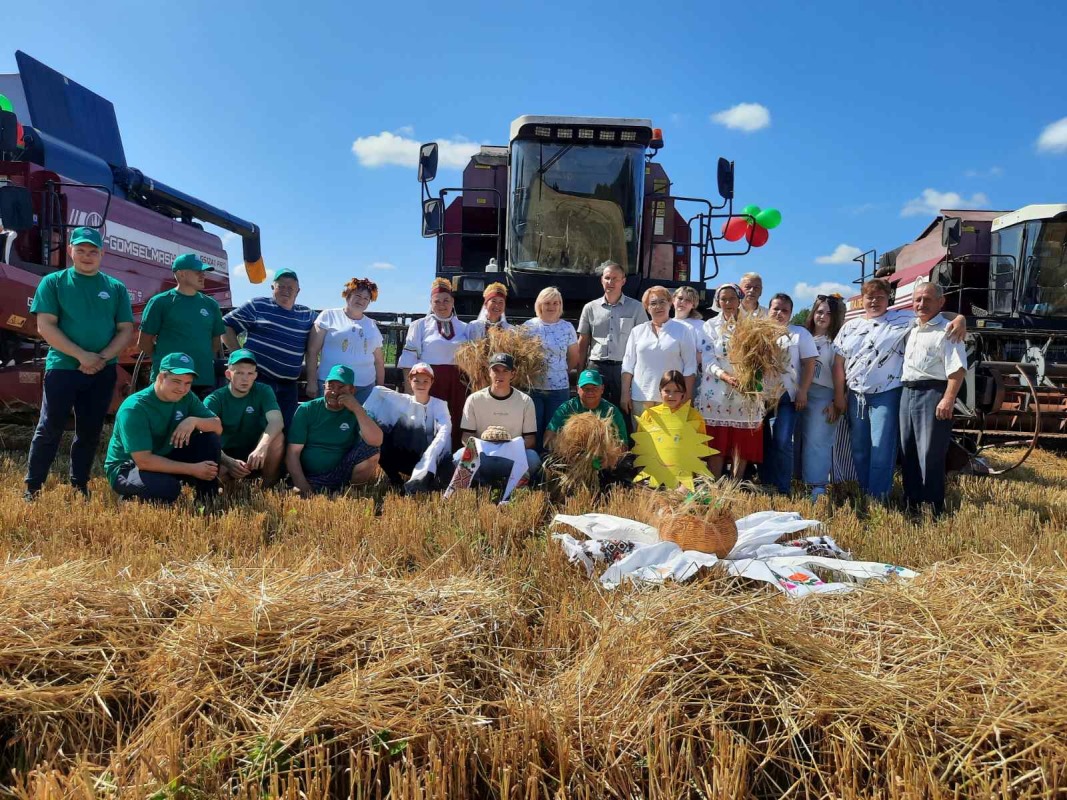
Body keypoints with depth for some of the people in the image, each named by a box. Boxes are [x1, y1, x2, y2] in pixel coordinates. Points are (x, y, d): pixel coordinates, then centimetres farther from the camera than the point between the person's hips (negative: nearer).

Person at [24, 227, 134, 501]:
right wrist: (82, 356, -14)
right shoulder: (53, 282, 2)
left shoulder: (116, 287, 9)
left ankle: (79, 487, 19)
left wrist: (102, 358, -10)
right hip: (62, 368, -2)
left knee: (90, 432, 8)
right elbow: (45, 327, -6)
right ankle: (32, 488, 9)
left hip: (103, 372, 2)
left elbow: (126, 330, 5)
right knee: (49, 429, -1)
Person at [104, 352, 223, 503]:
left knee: (210, 440, -13)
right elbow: (143, 461, -29)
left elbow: (218, 427, -7)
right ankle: (131, 498, -3)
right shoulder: (134, 408, -24)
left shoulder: (186, 398, -5)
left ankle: (207, 500, -5)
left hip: (164, 459, 6)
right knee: (168, 487, -37)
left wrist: (194, 421, -29)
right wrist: (192, 469, -28)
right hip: (127, 468, -6)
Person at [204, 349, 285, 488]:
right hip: (227, 457, -1)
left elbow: (277, 421, -26)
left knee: (277, 437, -30)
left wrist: (262, 447, -46)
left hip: (256, 456, 1)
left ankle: (269, 488, -12)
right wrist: (229, 461, -42)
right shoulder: (214, 400, -10)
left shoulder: (263, 392, -7)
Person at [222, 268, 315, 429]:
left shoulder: (308, 315, 13)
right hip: (258, 380, -4)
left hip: (289, 386, 4)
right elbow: (227, 326, 5)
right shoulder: (257, 306, 2)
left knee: (286, 427, 8)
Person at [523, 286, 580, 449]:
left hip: (559, 389, 0)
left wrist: (560, 373, 11)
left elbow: (573, 358, 12)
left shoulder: (567, 328, 4)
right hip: (533, 388, 0)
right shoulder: (528, 326, 2)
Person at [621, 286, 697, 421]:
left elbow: (690, 366, 3)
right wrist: (625, 394, 3)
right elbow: (628, 364, 10)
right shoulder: (638, 331, 11)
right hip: (640, 398, 2)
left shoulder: (683, 330, 5)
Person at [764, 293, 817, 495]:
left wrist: (803, 392, -8)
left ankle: (783, 489, -3)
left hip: (787, 396, -3)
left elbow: (809, 365, 1)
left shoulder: (800, 333, 5)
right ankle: (766, 484, 17)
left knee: (782, 442, -11)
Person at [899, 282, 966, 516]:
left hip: (933, 393, -8)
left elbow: (957, 368, -16)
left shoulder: (947, 330, -7)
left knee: (930, 453, -7)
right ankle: (912, 502, 20)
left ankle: (936, 507, 0)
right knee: (907, 450, 11)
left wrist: (948, 399, -24)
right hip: (907, 393, 8)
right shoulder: (912, 330, 18)